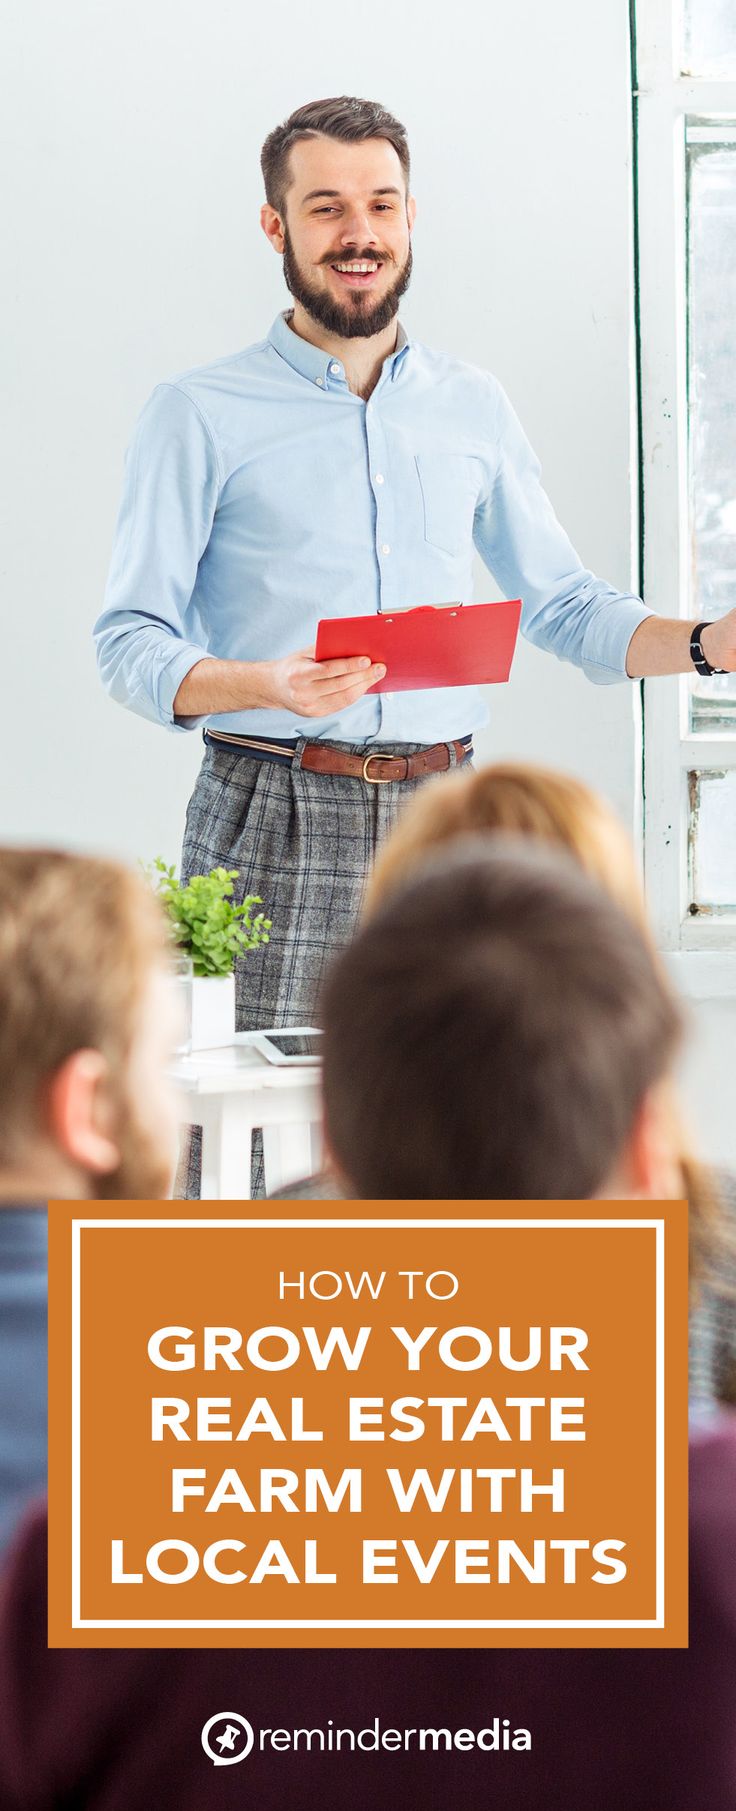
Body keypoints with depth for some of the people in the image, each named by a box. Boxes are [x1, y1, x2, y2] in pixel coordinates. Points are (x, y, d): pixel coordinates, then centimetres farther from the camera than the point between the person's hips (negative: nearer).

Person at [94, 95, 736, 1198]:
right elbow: (130, 643, -2)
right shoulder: (202, 415, 3)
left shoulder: (474, 408, 16)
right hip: (273, 824, -3)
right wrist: (267, 686, -21)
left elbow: (563, 605, 19)